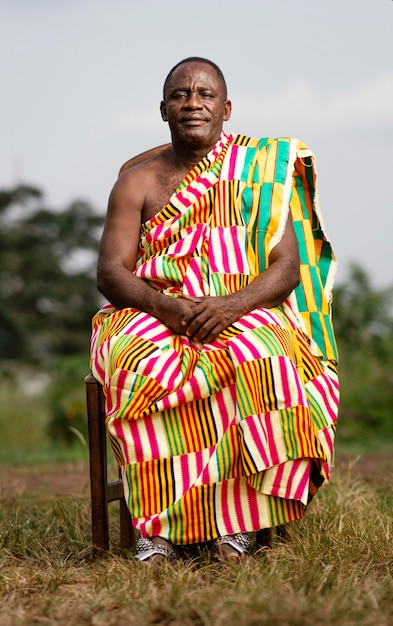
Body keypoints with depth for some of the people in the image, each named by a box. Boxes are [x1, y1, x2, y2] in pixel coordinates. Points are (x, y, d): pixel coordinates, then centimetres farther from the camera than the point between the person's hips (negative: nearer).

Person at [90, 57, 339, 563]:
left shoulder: (259, 170, 9)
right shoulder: (137, 182, 12)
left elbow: (287, 266, 0)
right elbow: (110, 272, 2)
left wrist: (231, 305, -20)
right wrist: (163, 306, -19)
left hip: (246, 314, -1)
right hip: (152, 318, 1)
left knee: (264, 359, -36)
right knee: (143, 368, -35)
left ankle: (234, 518, -29)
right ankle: (159, 525, -32)